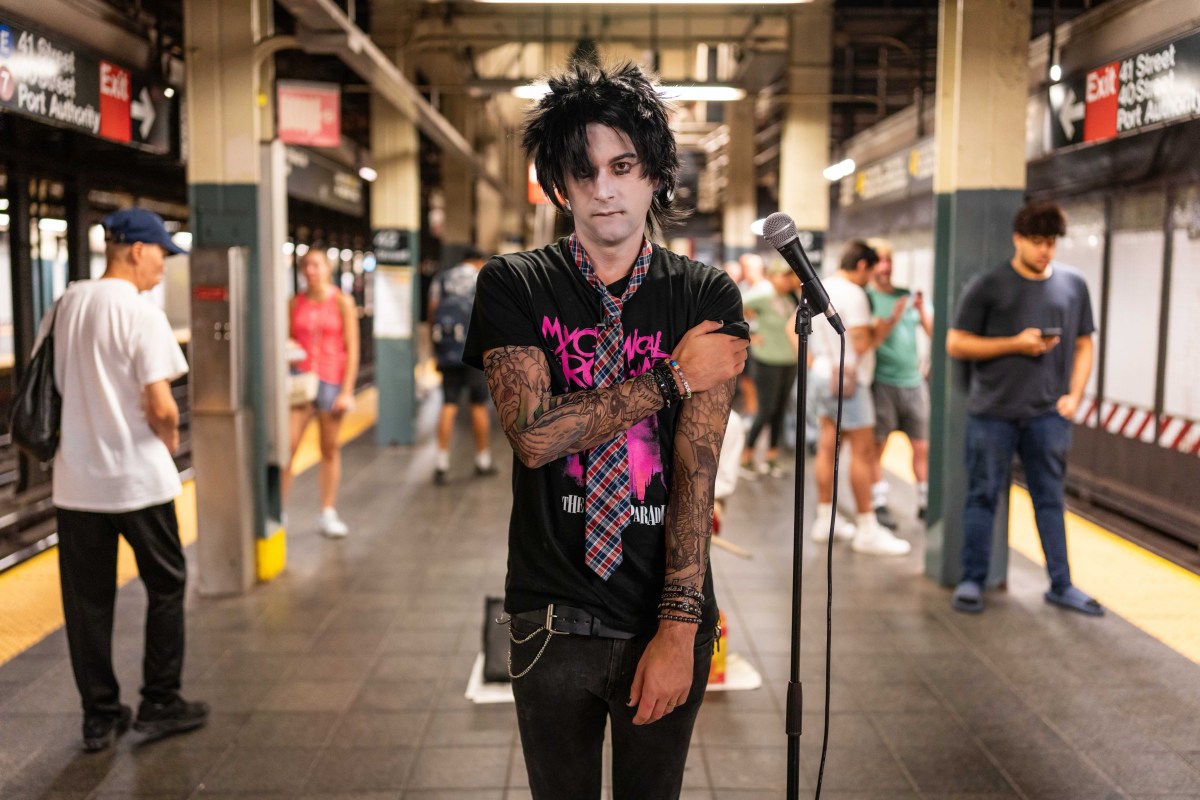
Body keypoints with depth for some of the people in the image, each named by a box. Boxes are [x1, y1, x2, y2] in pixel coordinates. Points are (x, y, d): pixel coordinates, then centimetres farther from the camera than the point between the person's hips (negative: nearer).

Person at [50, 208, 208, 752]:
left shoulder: (65, 306, 5)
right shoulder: (141, 314, -14)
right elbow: (161, 406, -19)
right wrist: (170, 438, 1)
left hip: (75, 479, 6)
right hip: (137, 477, -5)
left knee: (87, 599, 11)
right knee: (165, 585, 12)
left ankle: (100, 716, 20)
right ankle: (160, 703, 18)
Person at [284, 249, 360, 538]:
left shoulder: (342, 302, -1)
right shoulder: (295, 303, 6)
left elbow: (352, 349, -3)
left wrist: (347, 390, -8)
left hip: (331, 380, -1)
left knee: (330, 449, 8)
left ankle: (328, 514, 19)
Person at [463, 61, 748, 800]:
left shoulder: (707, 296, -4)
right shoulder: (513, 286, -3)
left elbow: (698, 468, -12)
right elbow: (534, 434, -15)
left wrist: (679, 627, -17)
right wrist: (672, 377, -13)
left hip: (666, 618, 0)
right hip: (553, 620, 0)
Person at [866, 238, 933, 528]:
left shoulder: (909, 295, 9)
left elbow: (935, 333, 4)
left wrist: (921, 310, -11)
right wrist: (893, 319, -22)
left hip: (914, 381, 5)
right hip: (881, 382, -4)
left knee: (923, 446, 6)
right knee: (877, 445, -1)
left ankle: (926, 501, 15)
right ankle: (879, 504, 7)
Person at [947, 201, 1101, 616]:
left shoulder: (1073, 285, 7)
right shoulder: (988, 286, -3)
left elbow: (1083, 346, 12)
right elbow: (956, 345, -4)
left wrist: (1074, 395, -1)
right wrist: (1015, 343, -13)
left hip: (1048, 414, 3)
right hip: (992, 413, -3)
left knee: (1050, 499, 10)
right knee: (983, 496, 4)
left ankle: (1061, 585, 19)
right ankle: (972, 581, 14)